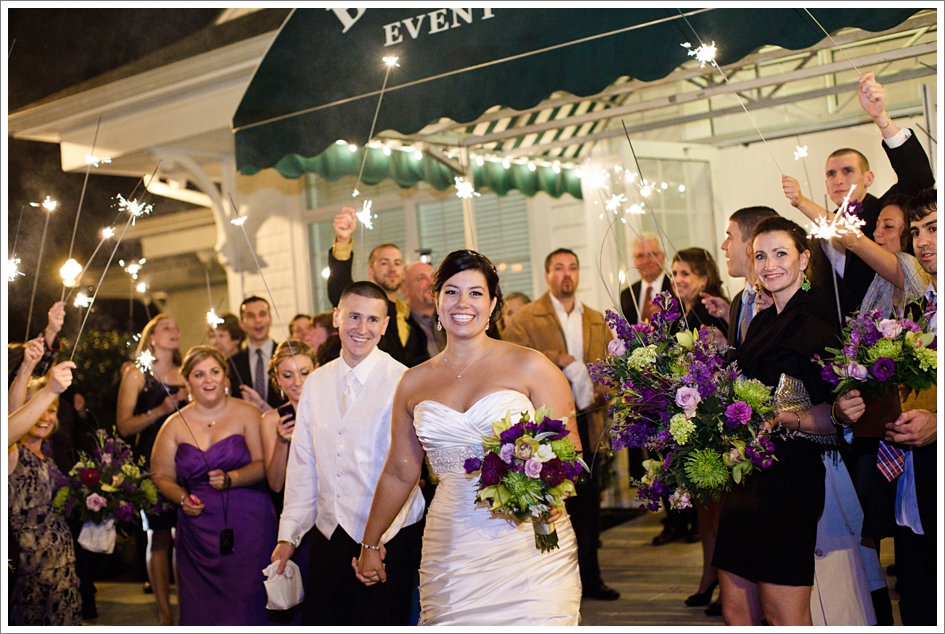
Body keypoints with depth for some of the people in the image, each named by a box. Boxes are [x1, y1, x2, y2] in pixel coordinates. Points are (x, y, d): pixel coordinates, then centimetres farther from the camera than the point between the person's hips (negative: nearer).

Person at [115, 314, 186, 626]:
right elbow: (124, 425, -7)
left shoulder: (184, 375, 12)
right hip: (151, 463, -3)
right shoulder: (137, 374, 1)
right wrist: (159, 411, -17)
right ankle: (165, 613, 7)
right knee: (158, 537, -1)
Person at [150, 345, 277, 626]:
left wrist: (230, 479, -21)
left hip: (248, 527, -2)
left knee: (248, 601, -3)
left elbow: (264, 465, -7)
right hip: (199, 530, 3)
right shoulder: (175, 425, 8)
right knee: (202, 609, 5)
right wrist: (182, 498, -5)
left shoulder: (247, 413, -1)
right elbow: (161, 475, 12)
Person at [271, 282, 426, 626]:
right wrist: (288, 535, 9)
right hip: (328, 536, 5)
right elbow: (302, 464, 10)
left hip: (389, 539, -5)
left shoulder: (402, 383, -11)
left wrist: (376, 540, -21)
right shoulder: (316, 383, 7)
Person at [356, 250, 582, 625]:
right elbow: (399, 472, 18)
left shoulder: (529, 366, -1)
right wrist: (370, 544, 23)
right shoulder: (413, 383, 10)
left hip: (530, 547, -2)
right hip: (451, 553, 3)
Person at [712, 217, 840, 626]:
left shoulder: (817, 324, -9)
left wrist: (782, 418, -30)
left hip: (788, 479, -8)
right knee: (736, 612, 12)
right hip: (747, 476, 8)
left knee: (785, 617, 1)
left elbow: (837, 412, -16)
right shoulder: (761, 323, 15)